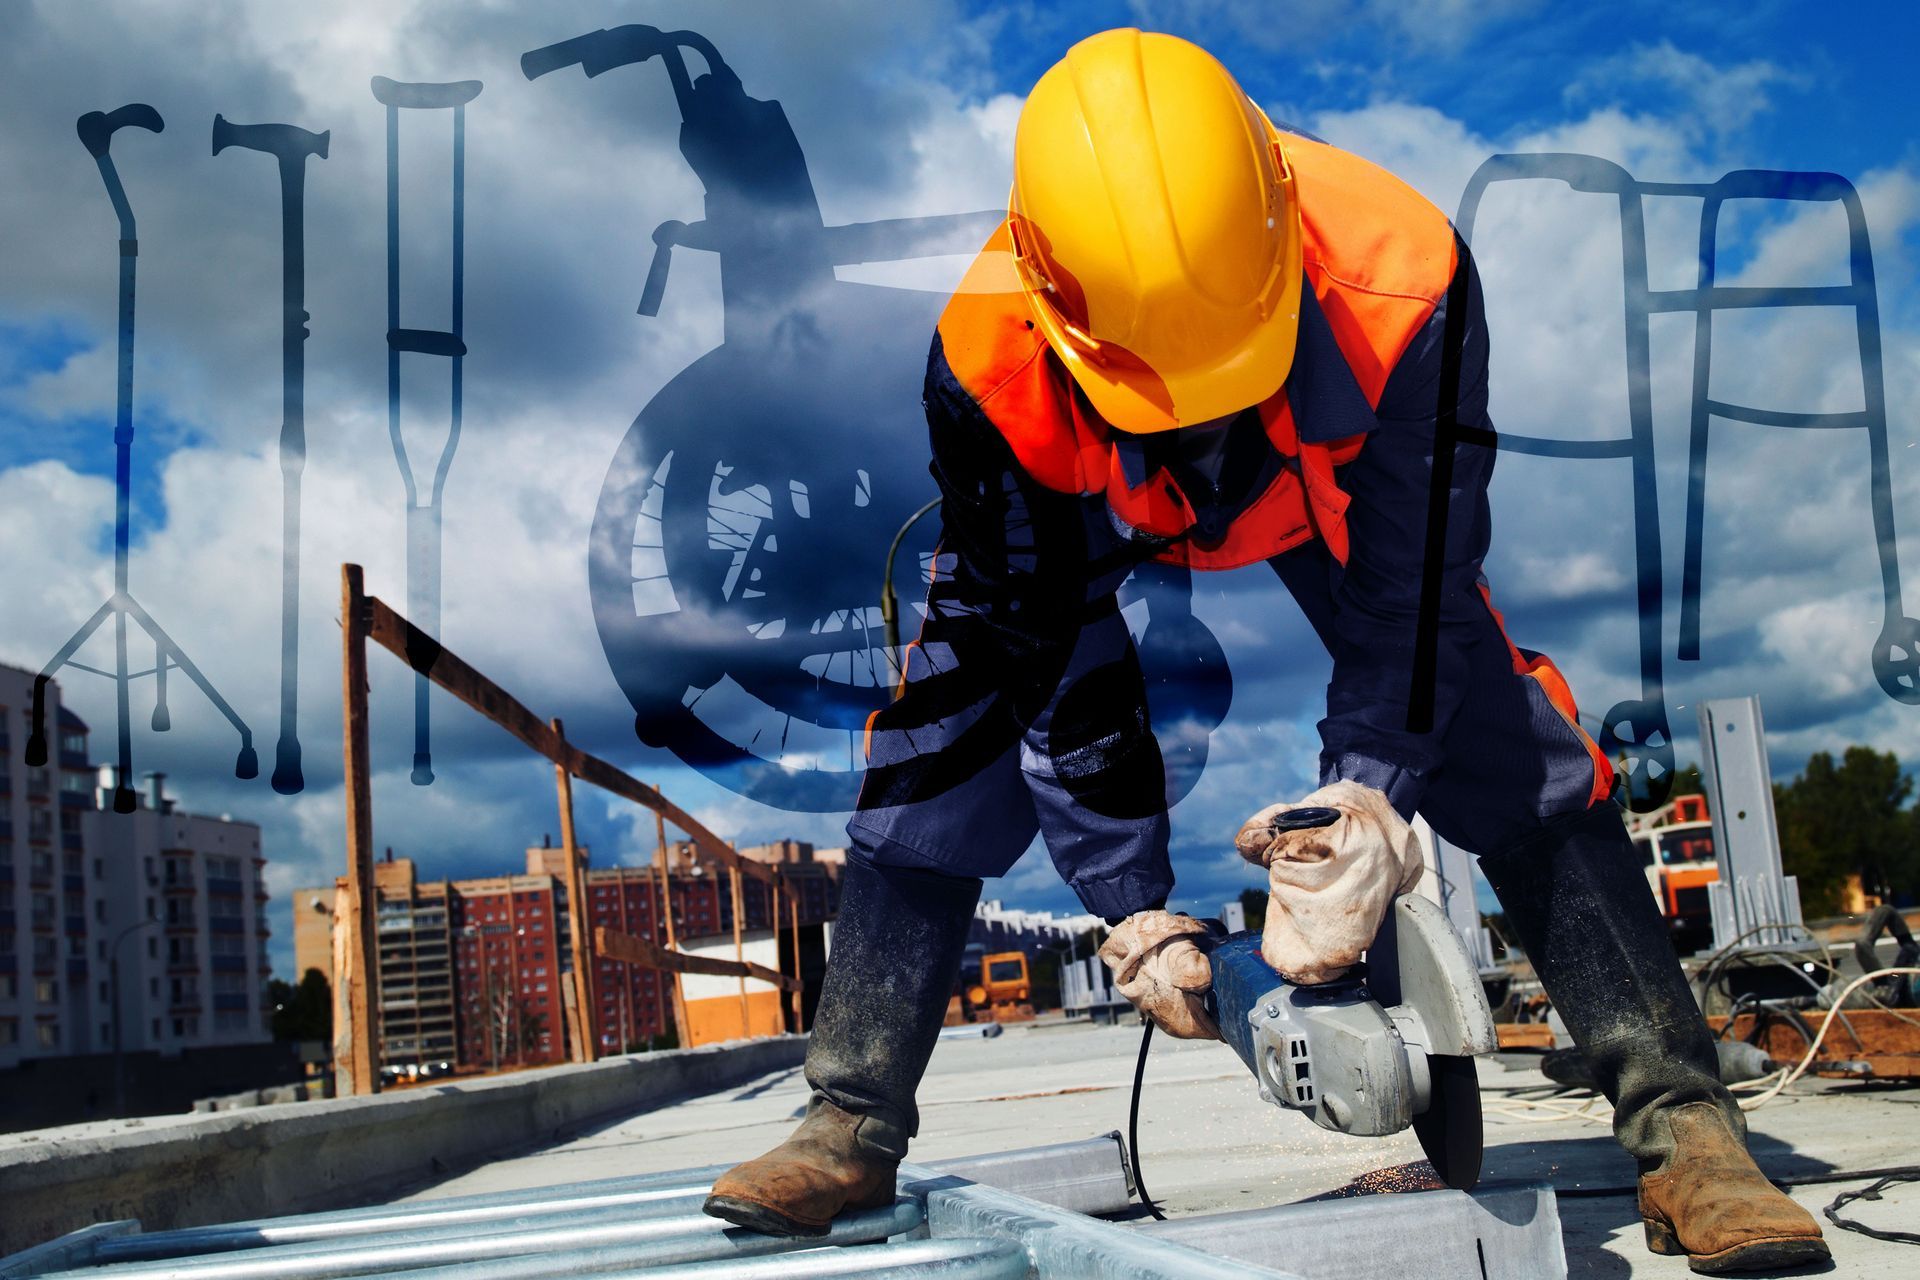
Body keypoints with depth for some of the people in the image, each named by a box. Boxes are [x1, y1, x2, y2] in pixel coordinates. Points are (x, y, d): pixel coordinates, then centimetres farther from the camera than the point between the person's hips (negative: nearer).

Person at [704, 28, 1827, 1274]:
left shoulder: (1400, 282, -42)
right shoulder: (987, 364, -39)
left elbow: (1412, 586, -30)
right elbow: (1055, 652, -29)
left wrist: (1366, 800, -40)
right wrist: (1135, 911, -26)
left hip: (1330, 490, 0)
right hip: (1078, 511, 1)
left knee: (1516, 753, -14)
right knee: (944, 744, -13)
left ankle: (1685, 1129, -7)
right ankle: (851, 1133, -1)